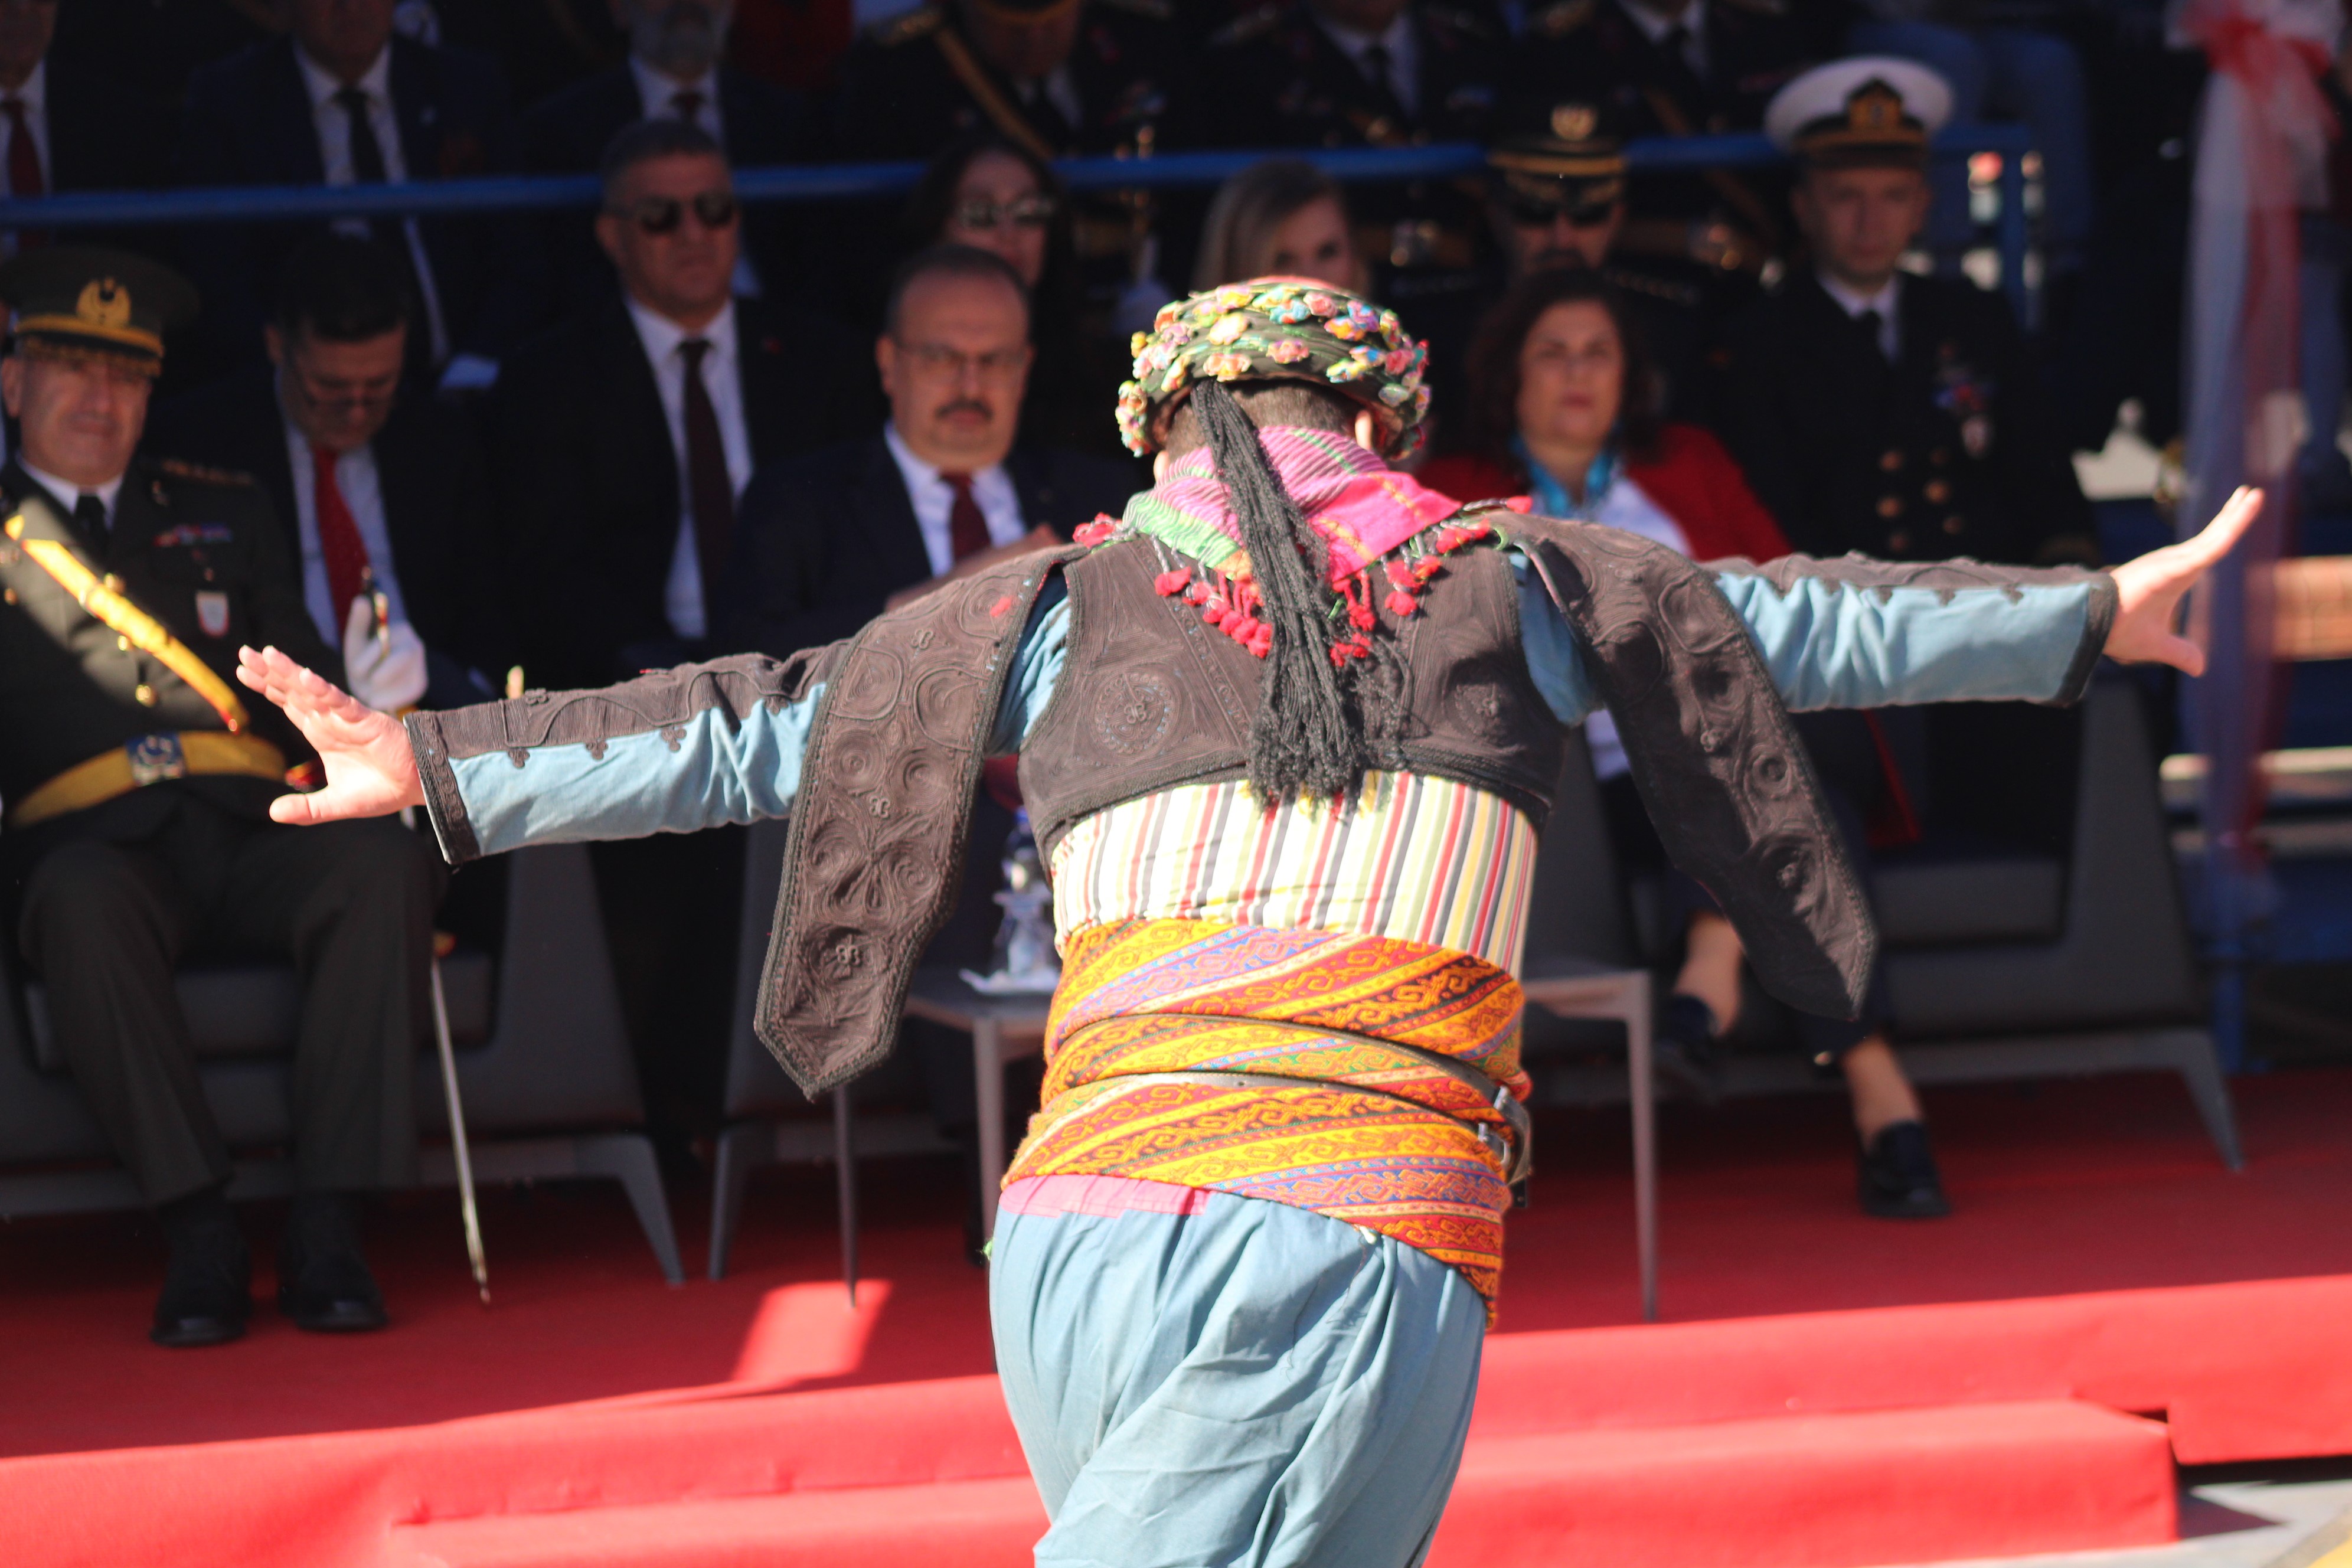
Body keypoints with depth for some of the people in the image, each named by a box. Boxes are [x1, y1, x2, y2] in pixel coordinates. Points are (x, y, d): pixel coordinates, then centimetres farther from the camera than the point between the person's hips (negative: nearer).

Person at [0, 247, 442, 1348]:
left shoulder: (224, 516, 27)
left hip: (256, 833, 3)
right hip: (99, 846, -3)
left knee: (386, 858, -31)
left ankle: (326, 1227, -33)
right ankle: (197, 1234, -34)